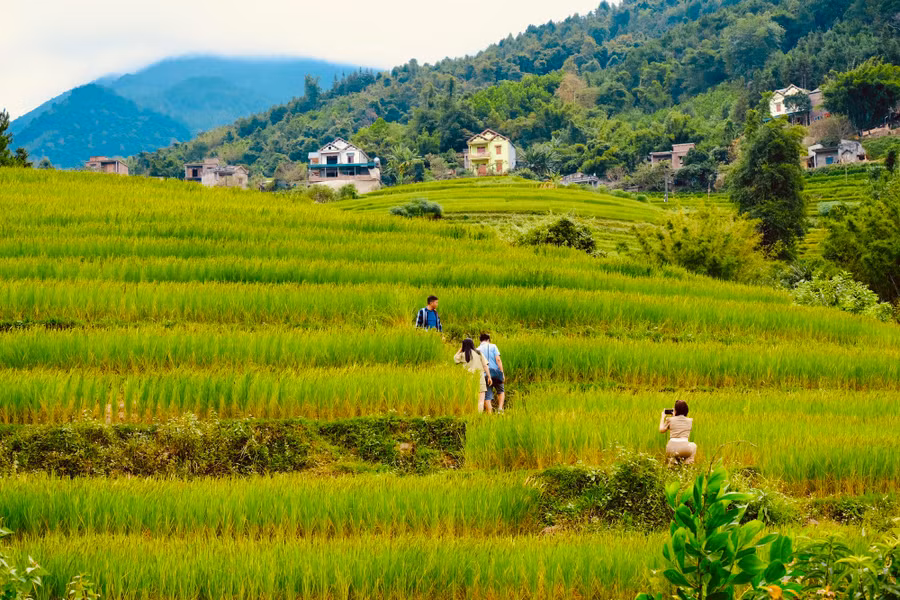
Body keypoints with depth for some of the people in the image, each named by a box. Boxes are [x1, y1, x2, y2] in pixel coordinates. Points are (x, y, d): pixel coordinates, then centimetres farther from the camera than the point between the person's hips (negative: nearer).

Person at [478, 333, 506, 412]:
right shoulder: (493, 346, 2)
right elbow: (498, 359, -8)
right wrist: (502, 373, -6)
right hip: (495, 372, -1)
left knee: (487, 396, 6)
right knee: (501, 391, 16)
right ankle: (500, 408, -2)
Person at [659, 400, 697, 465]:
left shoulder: (670, 420, 2)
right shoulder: (690, 421, 8)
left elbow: (661, 430, 18)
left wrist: (662, 418, 31)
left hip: (672, 449, -1)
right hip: (685, 449, 1)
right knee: (693, 445, 38)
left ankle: (672, 459, 7)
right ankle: (688, 461, 12)